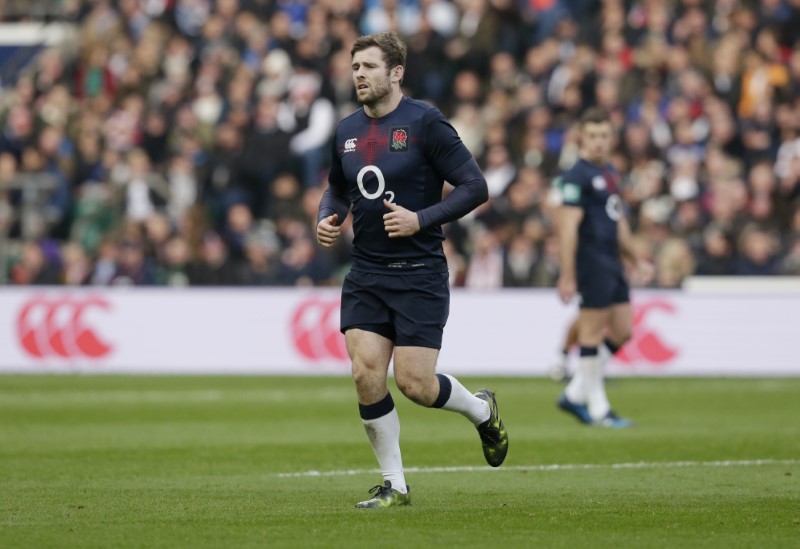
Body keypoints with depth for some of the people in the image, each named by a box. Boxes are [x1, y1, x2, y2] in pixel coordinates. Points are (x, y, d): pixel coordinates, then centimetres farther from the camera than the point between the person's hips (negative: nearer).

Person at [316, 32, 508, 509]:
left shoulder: (425, 123, -10)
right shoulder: (347, 132, 8)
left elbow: (475, 187, -11)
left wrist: (421, 220, -20)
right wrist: (328, 219, 4)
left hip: (419, 274, -5)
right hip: (366, 274, 5)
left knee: (414, 383, -8)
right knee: (366, 375, -7)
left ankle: (482, 411, 25)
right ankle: (395, 486, 6)